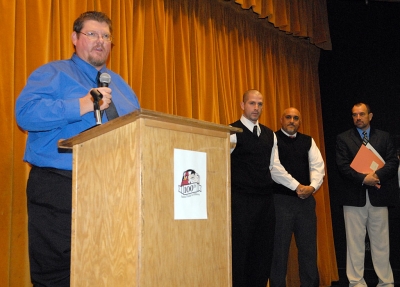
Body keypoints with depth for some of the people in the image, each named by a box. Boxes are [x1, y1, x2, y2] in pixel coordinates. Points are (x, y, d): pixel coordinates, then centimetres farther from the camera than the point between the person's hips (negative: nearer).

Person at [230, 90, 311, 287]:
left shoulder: (270, 135, 15)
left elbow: (275, 167, 16)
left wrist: (296, 185, 8)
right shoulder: (233, 132, -5)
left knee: (264, 252, 12)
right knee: (240, 252, -2)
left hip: (266, 200, 7)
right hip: (241, 201, -6)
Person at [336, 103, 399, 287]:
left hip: (378, 196, 1)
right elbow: (343, 166, -5)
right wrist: (363, 179, -18)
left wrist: (377, 175, -18)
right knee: (355, 242, 4)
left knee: (381, 242, 7)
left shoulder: (384, 137, 10)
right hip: (354, 196, -1)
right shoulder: (343, 138, 5)